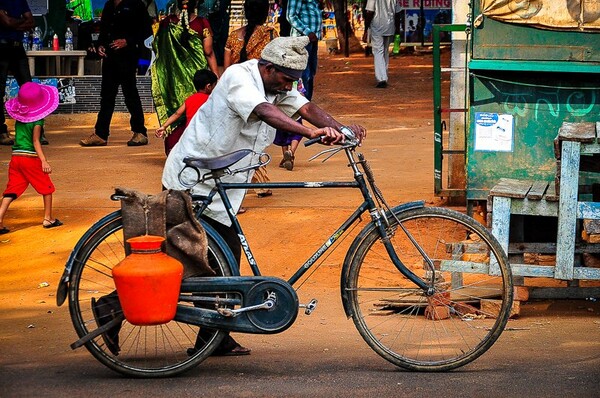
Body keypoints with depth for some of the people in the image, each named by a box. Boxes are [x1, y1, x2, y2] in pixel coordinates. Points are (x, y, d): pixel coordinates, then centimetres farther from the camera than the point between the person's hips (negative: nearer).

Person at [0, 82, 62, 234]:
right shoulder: (37, 120, -10)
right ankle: (47, 218, 18)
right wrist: (44, 161, -22)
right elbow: (36, 141, -17)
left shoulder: (19, 117, 10)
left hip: (15, 157, 6)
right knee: (47, 188, 12)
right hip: (31, 158, -6)